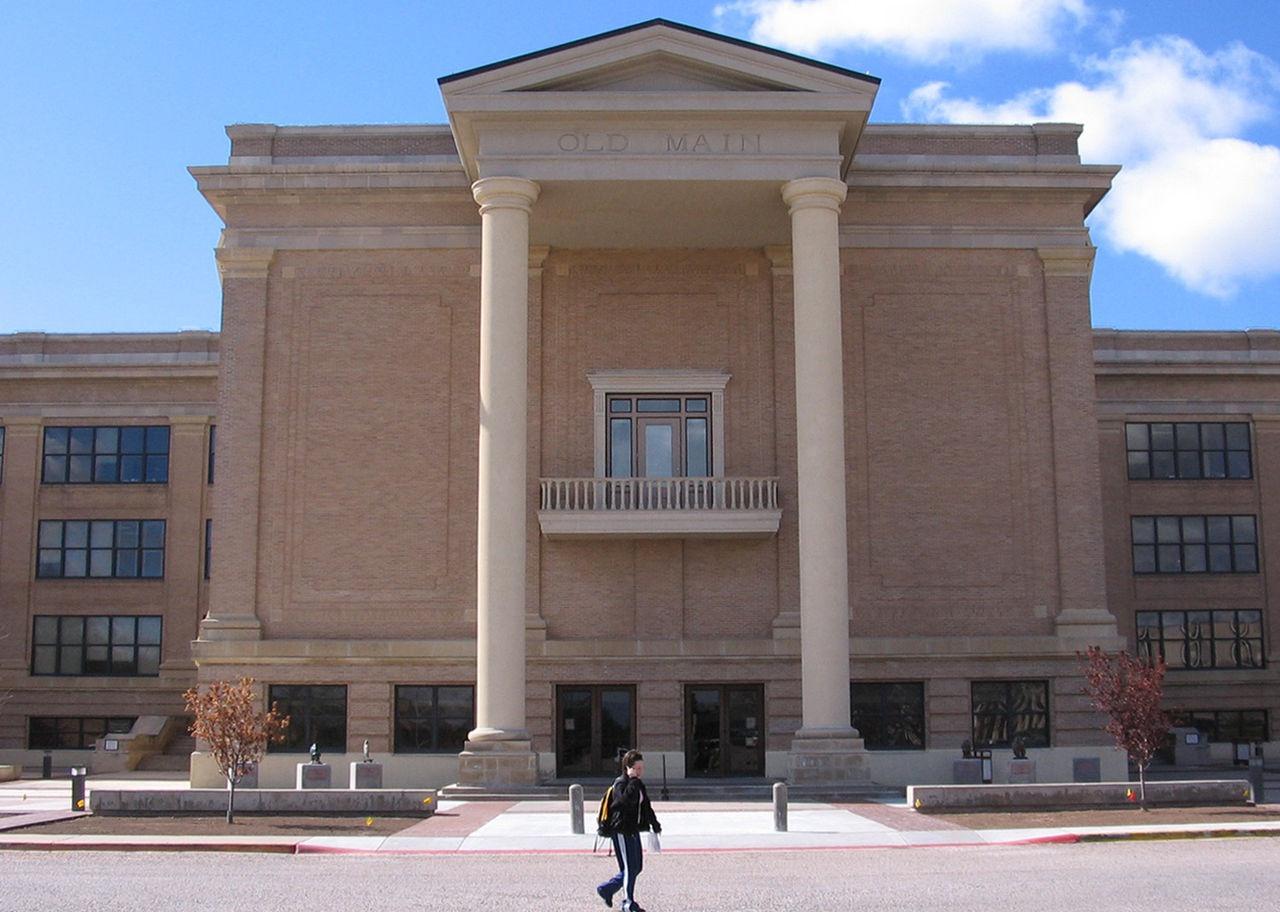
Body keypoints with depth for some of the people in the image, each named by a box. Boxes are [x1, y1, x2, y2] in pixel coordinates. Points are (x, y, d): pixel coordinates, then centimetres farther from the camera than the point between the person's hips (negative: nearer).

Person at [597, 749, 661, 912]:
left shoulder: (638, 784, 15)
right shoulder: (620, 783, -13)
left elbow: (646, 806, 24)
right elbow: (628, 799, -33)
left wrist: (655, 824, 22)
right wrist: (632, 780, -27)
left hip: (634, 831, 9)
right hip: (622, 831, -9)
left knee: (636, 867, 11)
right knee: (630, 867, -4)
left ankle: (606, 888, 24)